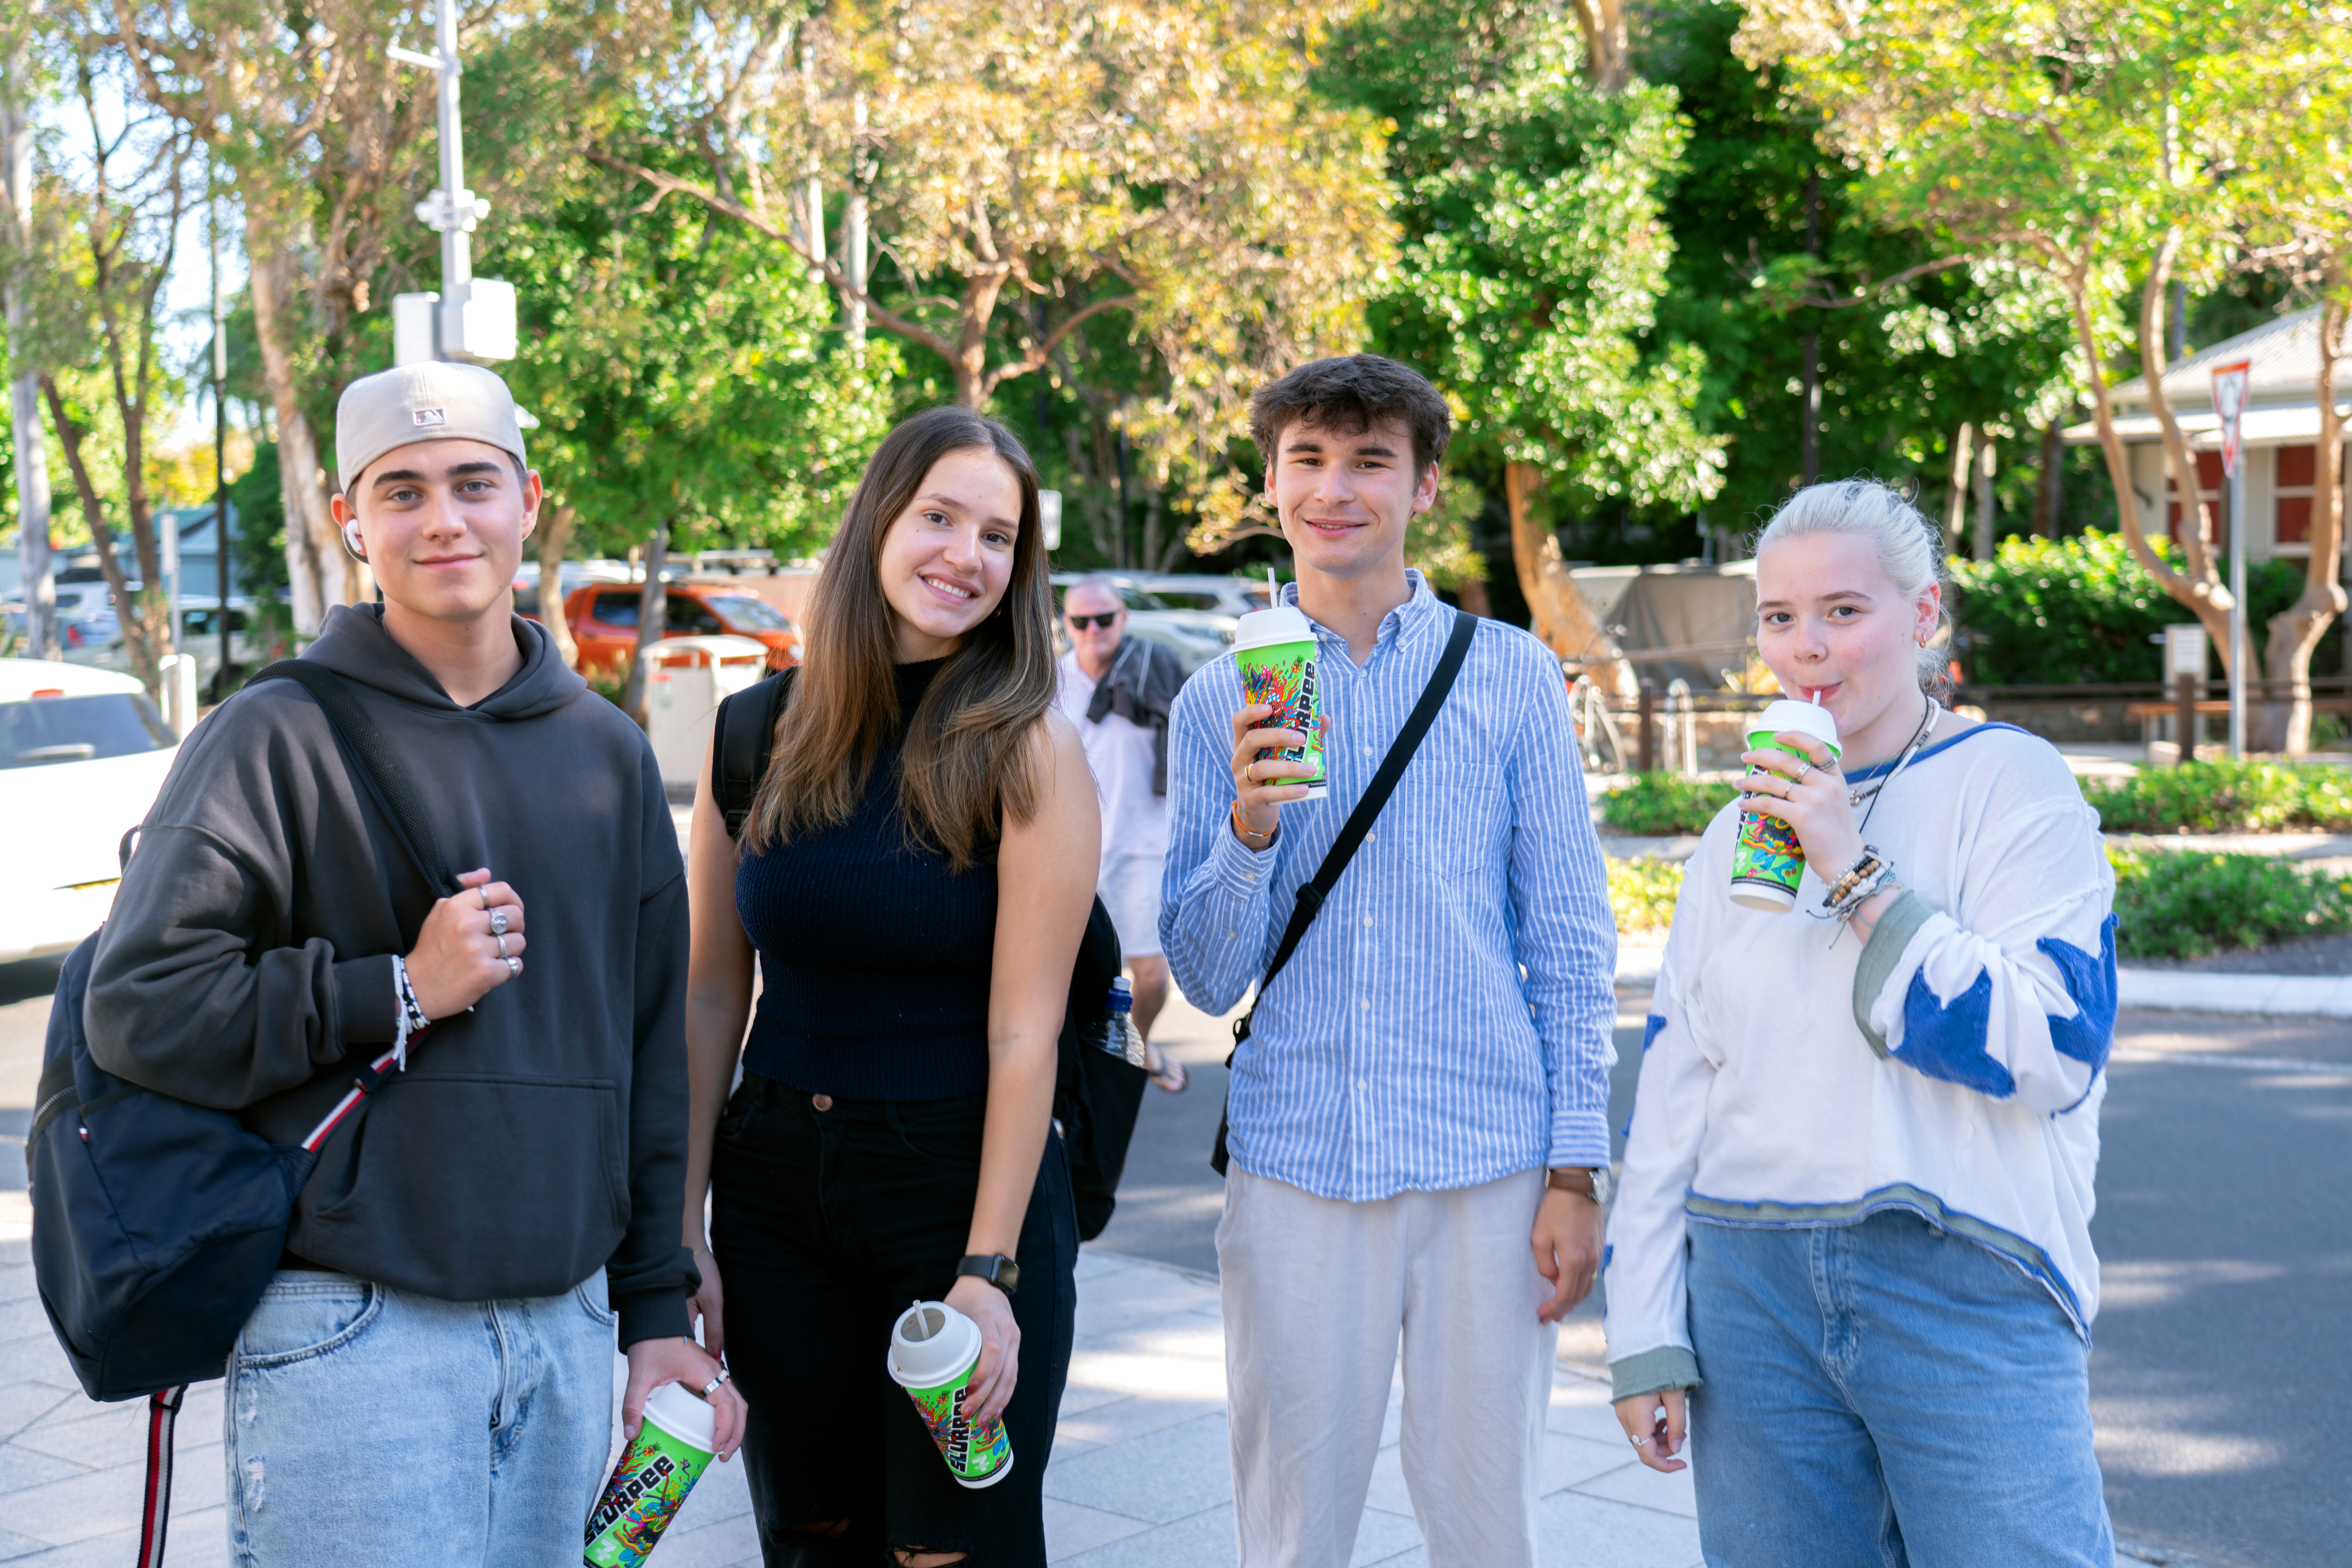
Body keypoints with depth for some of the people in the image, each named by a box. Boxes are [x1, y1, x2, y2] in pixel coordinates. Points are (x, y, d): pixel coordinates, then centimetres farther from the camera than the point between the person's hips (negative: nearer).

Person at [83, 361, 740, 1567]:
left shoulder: (608, 752, 13)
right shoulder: (280, 735, -3)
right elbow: (137, 1008, -8)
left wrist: (657, 1312, 14)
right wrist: (400, 989, -13)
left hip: (565, 1324, 5)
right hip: (351, 1334, -4)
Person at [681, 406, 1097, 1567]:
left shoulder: (1027, 751, -9)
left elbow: (1024, 1030, -13)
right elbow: (712, 998, 4)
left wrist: (986, 1272, -17)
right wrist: (683, 1231, 1)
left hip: (964, 1182, -3)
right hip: (774, 1182, 3)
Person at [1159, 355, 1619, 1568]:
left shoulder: (1513, 677, 3)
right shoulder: (1218, 703, 6)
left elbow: (1570, 943, 5)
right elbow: (1207, 980, 3)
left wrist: (1575, 1171, -1)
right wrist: (1250, 822, -15)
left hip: (1487, 1168, -1)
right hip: (1293, 1168, 1)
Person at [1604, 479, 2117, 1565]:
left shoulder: (2011, 783, -2)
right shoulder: (1740, 834, 13)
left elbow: (2057, 1046, -15)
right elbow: (1674, 1088, 13)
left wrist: (1857, 875, -16)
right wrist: (1646, 1335, 8)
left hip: (1966, 1284, -4)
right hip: (1754, 1289, 5)